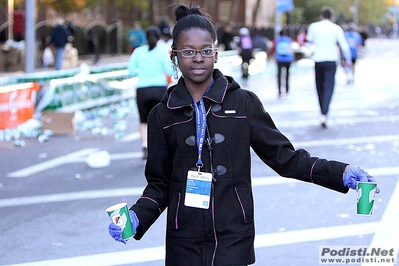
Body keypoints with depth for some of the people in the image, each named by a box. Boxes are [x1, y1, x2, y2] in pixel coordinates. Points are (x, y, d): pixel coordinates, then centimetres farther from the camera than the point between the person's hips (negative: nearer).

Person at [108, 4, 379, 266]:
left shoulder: (243, 103, 1)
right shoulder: (163, 115, 4)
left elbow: (284, 156, 3)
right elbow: (160, 183, 8)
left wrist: (341, 173, -8)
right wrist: (136, 217, -10)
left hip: (234, 240, -1)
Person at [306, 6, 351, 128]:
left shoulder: (314, 26, 2)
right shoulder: (336, 28, -1)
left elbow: (310, 39, 20)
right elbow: (344, 46, 0)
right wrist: (348, 60, 14)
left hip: (318, 60, 2)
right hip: (331, 60, -2)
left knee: (320, 87, 15)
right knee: (329, 87, -7)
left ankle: (323, 113, 22)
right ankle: (324, 115, -24)